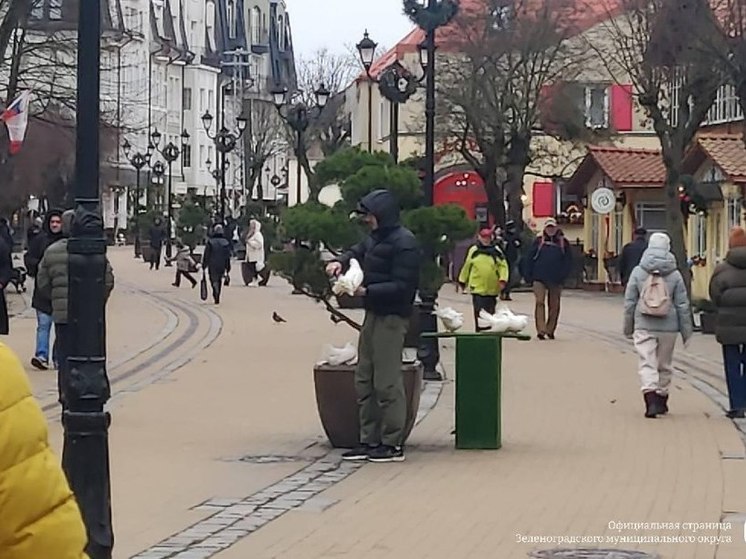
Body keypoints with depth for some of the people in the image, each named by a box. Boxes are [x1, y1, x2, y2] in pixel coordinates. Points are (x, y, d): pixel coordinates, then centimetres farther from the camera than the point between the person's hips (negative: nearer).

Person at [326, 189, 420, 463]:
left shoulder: (403, 243, -15)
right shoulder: (375, 238, 14)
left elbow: (402, 286, -20)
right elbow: (358, 252, 28)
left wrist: (366, 291, -25)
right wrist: (340, 262, 6)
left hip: (392, 318, -10)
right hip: (374, 313, 10)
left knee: (387, 382, -7)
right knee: (364, 381, 12)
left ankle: (393, 444, -1)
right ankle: (369, 441, 18)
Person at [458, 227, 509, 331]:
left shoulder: (496, 251, 4)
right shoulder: (474, 250, 5)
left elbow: (503, 266, 0)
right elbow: (467, 266, 13)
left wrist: (503, 280, -14)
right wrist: (463, 281, 17)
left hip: (492, 288, 1)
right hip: (477, 287, -1)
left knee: (490, 311, 11)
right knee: (478, 311, -6)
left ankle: (489, 329, 23)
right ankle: (479, 329, -2)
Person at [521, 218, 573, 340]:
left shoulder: (563, 242, 7)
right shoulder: (539, 242, 5)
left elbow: (568, 261, 6)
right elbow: (529, 259, 5)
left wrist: (563, 275, -6)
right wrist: (528, 275, -2)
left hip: (556, 280, 2)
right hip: (539, 278, -2)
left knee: (554, 305, 8)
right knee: (540, 302, -14)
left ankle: (550, 330, 19)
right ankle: (541, 330, -18)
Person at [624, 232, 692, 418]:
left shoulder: (638, 272, -2)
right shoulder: (675, 275, -3)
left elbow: (629, 302, 2)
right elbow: (683, 305, 0)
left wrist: (628, 327, 12)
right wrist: (686, 331, 8)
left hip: (643, 326, -1)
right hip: (668, 327, 1)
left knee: (647, 363, -3)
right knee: (665, 365, 15)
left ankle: (651, 400, -21)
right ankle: (661, 400, 27)